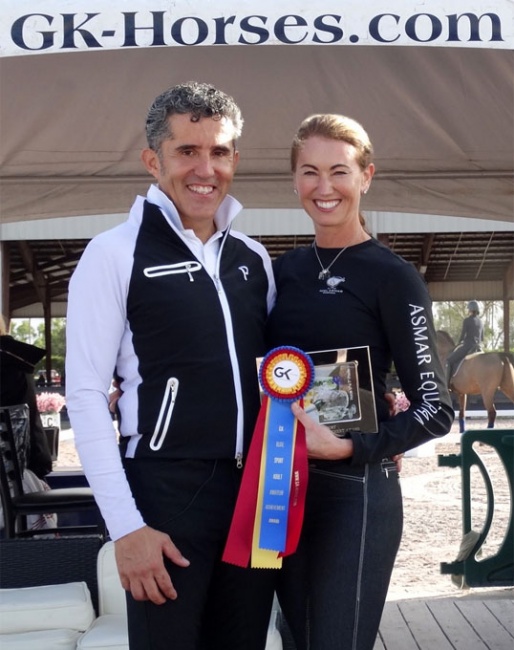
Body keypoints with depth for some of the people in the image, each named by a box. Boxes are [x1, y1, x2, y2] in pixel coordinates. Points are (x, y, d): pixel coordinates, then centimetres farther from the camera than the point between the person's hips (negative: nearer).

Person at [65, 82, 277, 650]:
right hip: (166, 493, -5)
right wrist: (127, 526, -15)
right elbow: (85, 395, -11)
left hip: (257, 491, 5)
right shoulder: (116, 254, -7)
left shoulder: (253, 259, 10)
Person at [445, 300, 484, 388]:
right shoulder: (481, 322, 11)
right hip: (478, 348, 6)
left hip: (467, 346, -6)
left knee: (449, 360, 4)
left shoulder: (466, 320, -9)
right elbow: (482, 339, 14)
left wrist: (457, 346, 6)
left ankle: (446, 383, -5)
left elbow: (462, 335, -9)